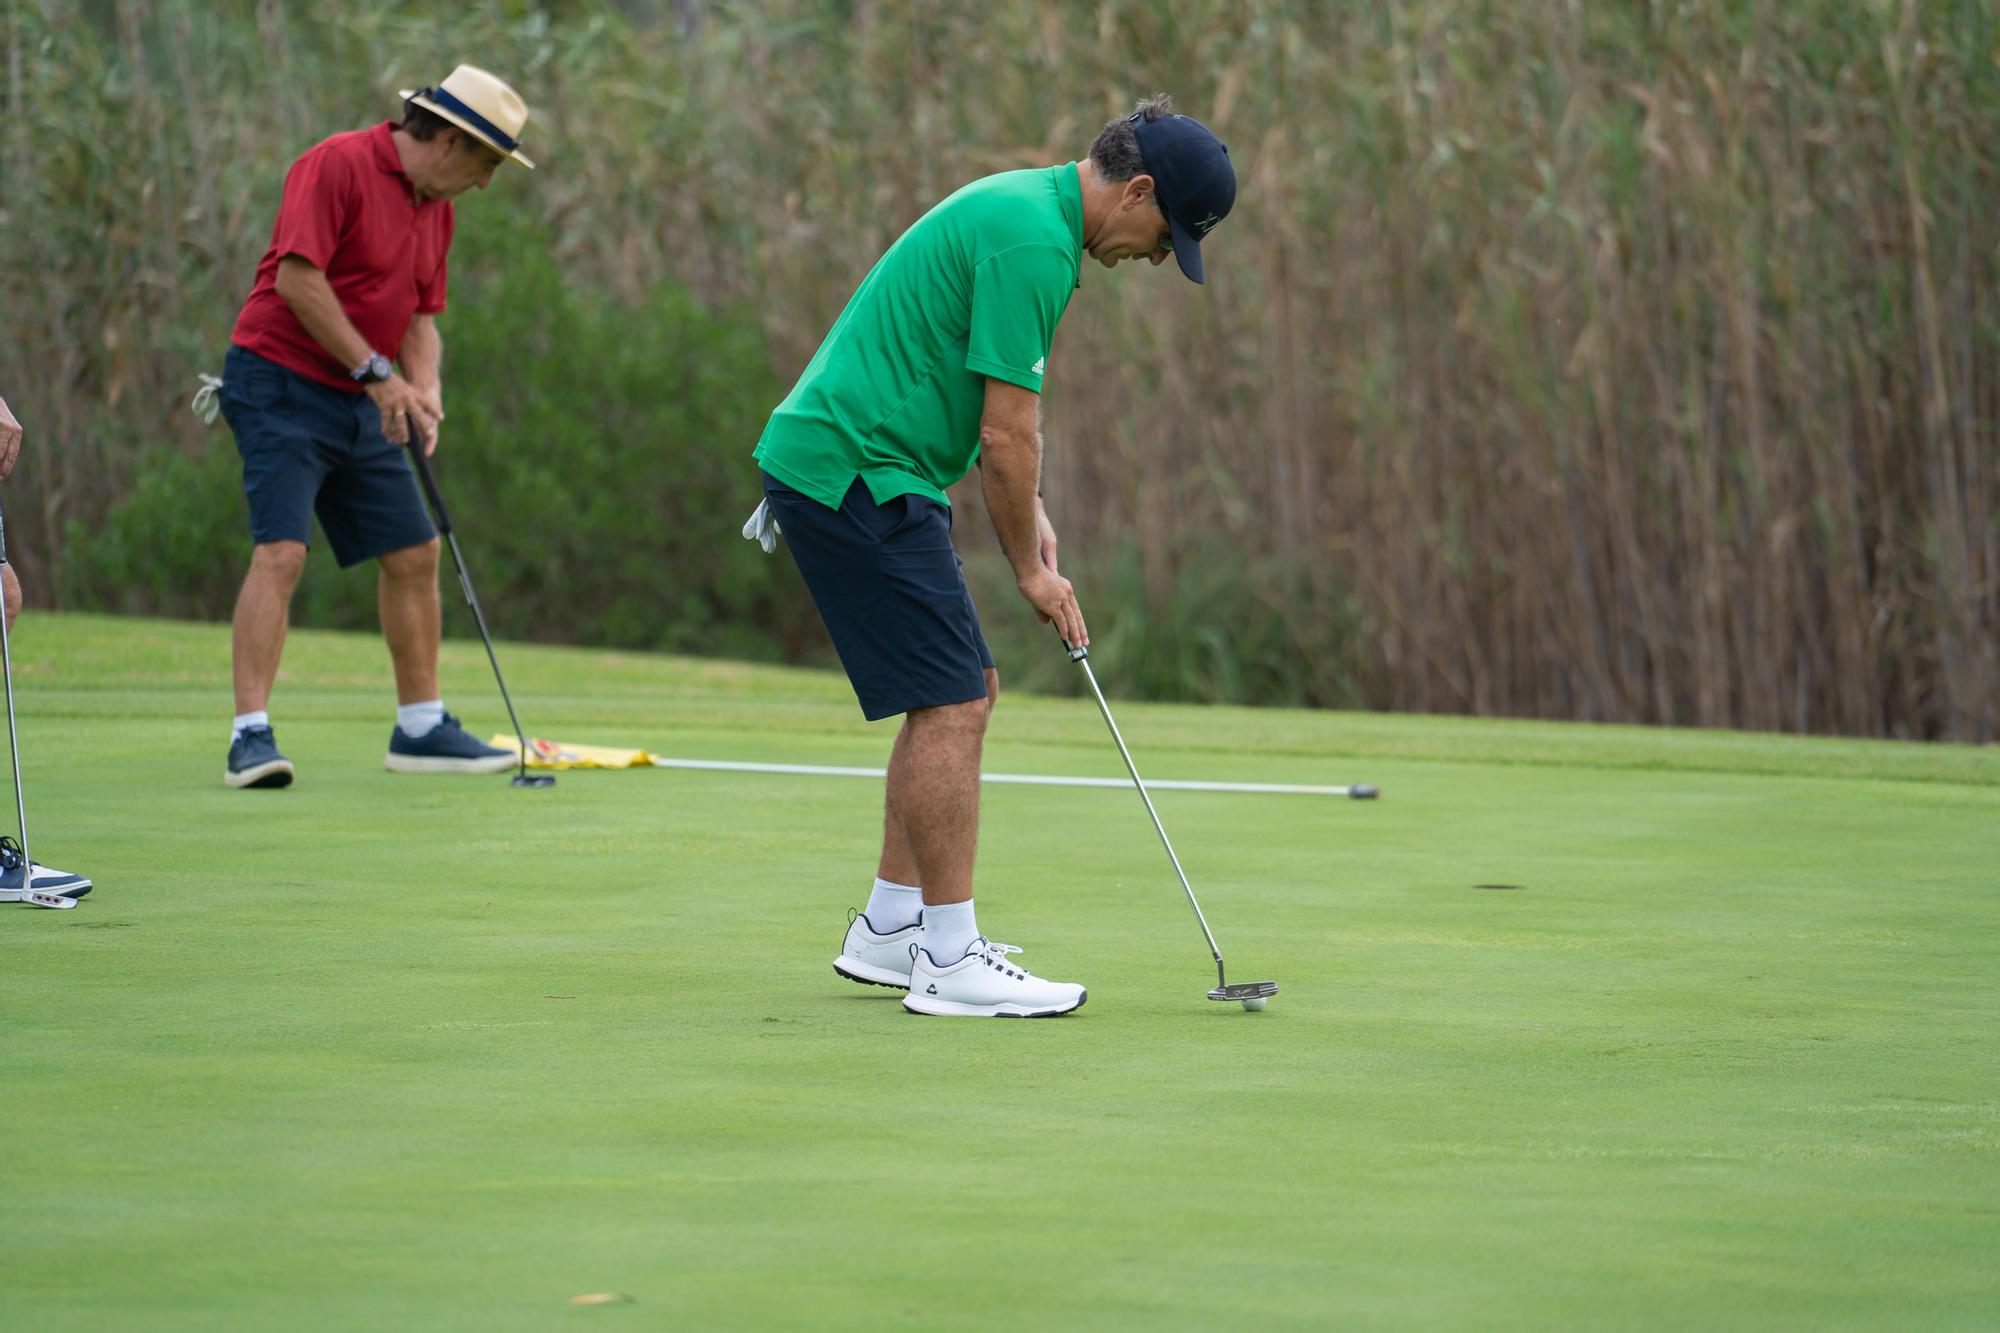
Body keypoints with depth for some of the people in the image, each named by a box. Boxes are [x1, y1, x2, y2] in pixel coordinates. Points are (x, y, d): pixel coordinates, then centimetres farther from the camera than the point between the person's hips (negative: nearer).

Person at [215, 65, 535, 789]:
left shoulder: (435, 209, 13)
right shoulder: (338, 165, -14)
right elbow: (298, 277, -21)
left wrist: (425, 389, -1)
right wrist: (376, 372, -19)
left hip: (359, 404, 9)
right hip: (281, 382, -9)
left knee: (414, 553, 8)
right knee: (281, 551, -18)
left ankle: (421, 728, 18)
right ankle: (251, 736, -21)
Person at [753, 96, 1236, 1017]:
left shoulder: (1026, 209, 14)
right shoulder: (1034, 241, -19)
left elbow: (1002, 416, 24)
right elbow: (1006, 433, -17)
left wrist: (1028, 511, 15)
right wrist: (1031, 570, -6)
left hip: (837, 466, 11)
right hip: (855, 476, -11)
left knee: (963, 693, 14)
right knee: (951, 705, -10)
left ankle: (891, 928, 19)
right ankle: (949, 961, -7)